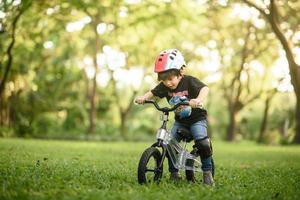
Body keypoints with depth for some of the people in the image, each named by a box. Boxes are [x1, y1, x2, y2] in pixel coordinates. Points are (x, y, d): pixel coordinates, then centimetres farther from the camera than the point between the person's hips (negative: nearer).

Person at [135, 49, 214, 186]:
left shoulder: (189, 81, -21)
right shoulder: (164, 86, -6)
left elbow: (204, 88, -35)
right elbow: (153, 93, -4)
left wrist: (199, 100, -56)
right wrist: (142, 98, -27)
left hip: (197, 118, -5)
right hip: (180, 120, 5)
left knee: (202, 142, -26)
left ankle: (207, 173, -9)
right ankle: (174, 174, 6)